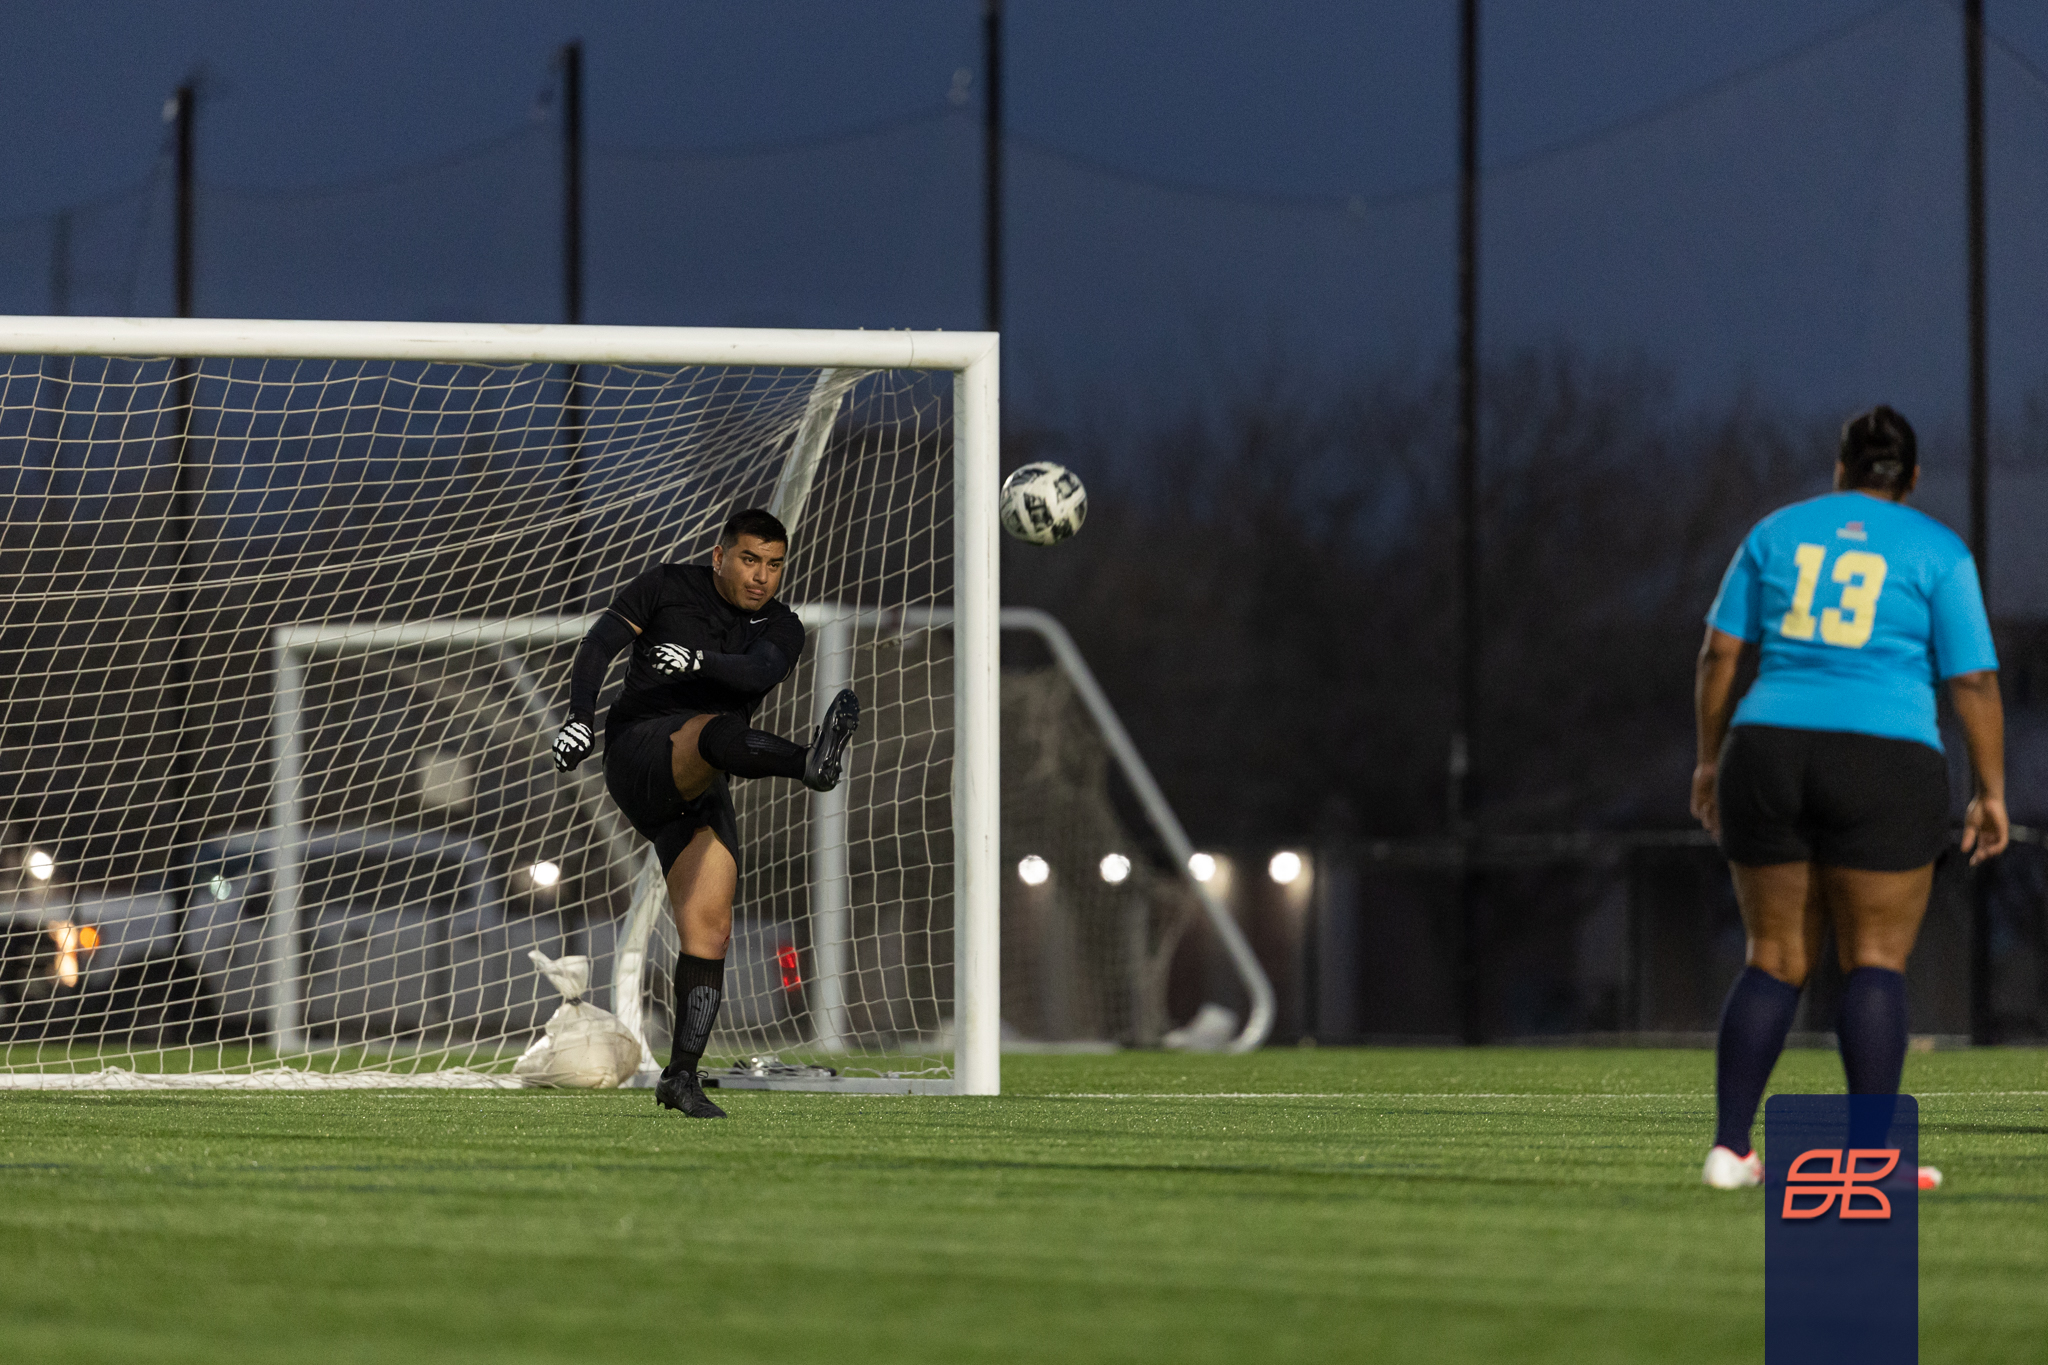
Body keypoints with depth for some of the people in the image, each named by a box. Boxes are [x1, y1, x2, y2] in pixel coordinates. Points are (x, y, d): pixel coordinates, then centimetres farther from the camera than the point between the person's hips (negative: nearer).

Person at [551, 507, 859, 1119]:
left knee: (709, 931, -5)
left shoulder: (781, 629, 11)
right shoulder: (668, 587, 6)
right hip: (640, 752, -5)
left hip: (700, 793, 5)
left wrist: (699, 661, -31)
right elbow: (601, 641, -1)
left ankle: (682, 1075, -3)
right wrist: (580, 717, -17)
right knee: (715, 731, -37)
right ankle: (813, 764, -68)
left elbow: (760, 671, -11)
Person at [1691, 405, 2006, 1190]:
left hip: (1770, 754, 3)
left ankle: (1729, 1147, 2)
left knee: (1776, 960, 10)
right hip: (1885, 768, -3)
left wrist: (1710, 758, 15)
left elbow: (1719, 652, 7)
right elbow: (1974, 681, -3)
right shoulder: (1937, 551, 2)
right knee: (1877, 962, 0)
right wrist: (1992, 792, 2)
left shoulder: (1777, 532, 10)